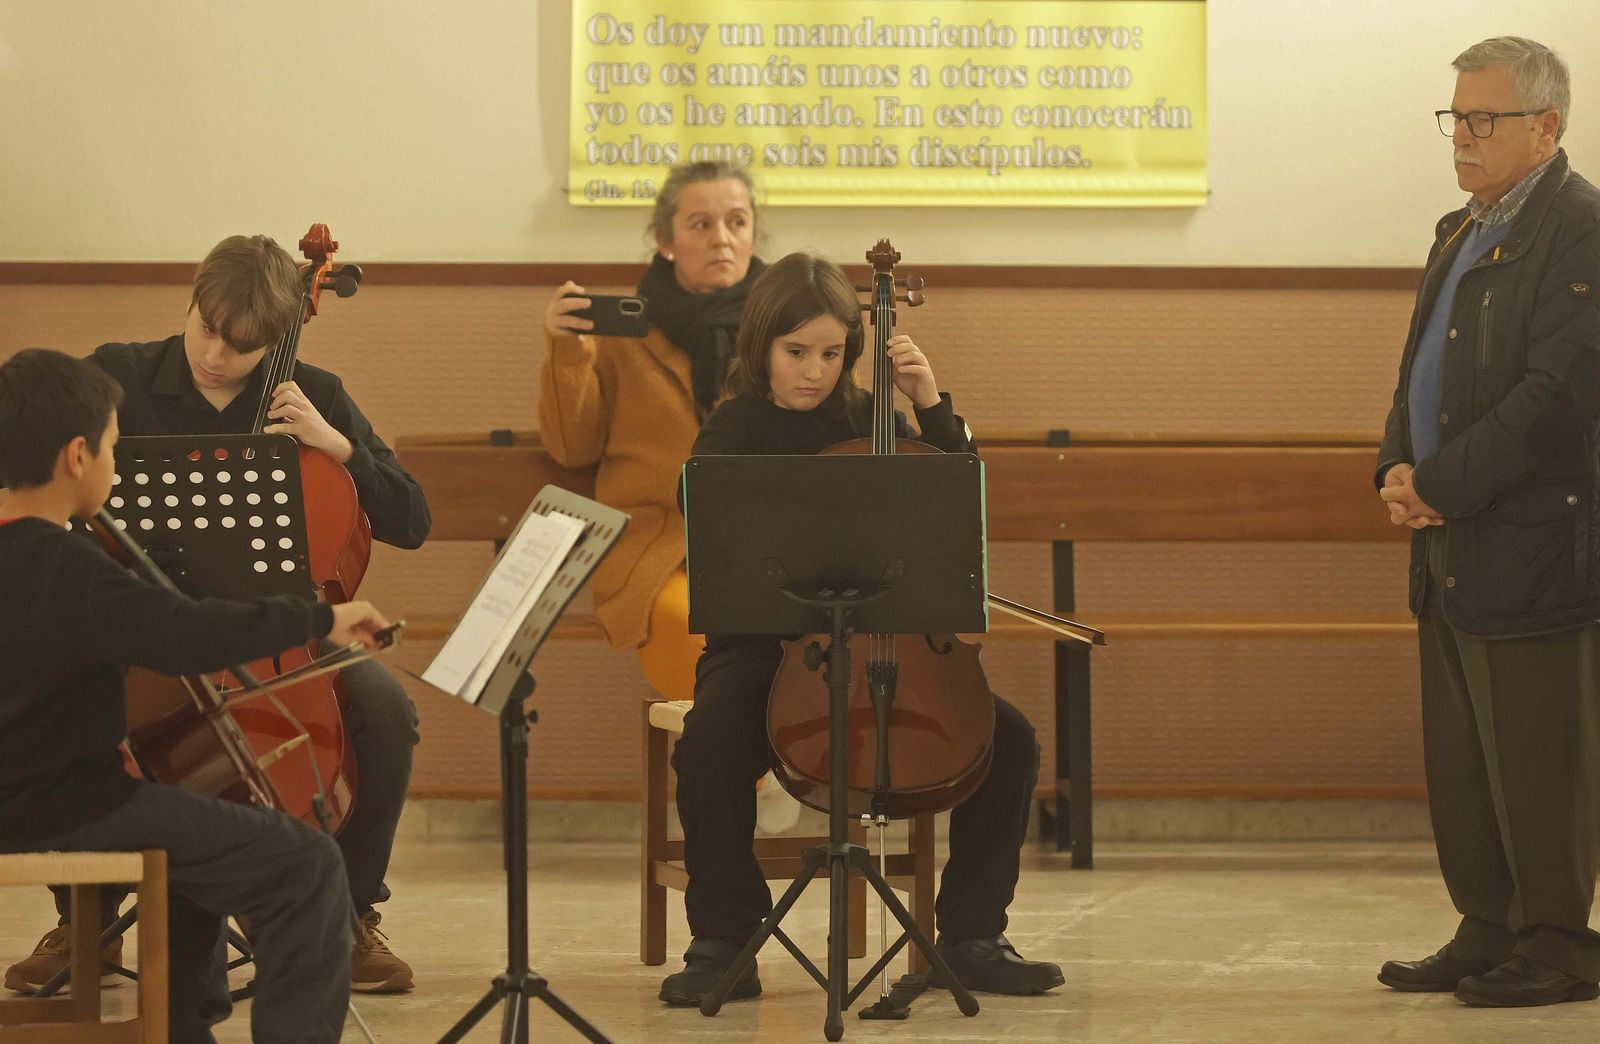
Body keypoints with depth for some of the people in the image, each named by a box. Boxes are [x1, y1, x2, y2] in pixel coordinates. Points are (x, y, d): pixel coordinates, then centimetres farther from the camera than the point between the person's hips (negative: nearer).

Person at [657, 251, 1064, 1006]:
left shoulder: (866, 422, 12)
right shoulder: (735, 431, 2)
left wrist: (931, 404, -1)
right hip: (761, 644, -3)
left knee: (1010, 741, -17)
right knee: (708, 745, -35)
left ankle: (970, 936, -3)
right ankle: (724, 943, -17)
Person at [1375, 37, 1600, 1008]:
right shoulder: (1461, 233, 17)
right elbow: (1423, 371, 23)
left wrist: (1441, 483, -17)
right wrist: (1399, 468, 3)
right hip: (1455, 546, 9)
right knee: (1460, 759, 13)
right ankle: (1486, 932, 20)